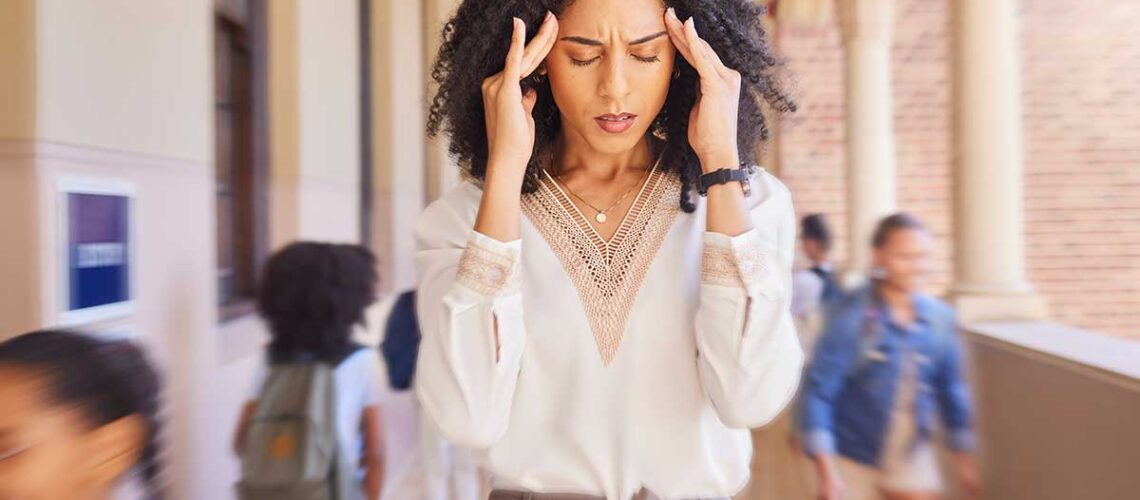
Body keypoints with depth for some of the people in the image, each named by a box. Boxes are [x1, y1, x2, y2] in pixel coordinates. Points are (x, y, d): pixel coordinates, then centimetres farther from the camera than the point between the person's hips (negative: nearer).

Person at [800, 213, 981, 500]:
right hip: (852, 458, -3)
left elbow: (951, 389, 7)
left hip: (913, 456, 3)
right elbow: (818, 391, -19)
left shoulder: (940, 318, -6)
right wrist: (826, 471, -22)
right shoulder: (851, 316, -19)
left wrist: (964, 457, 12)